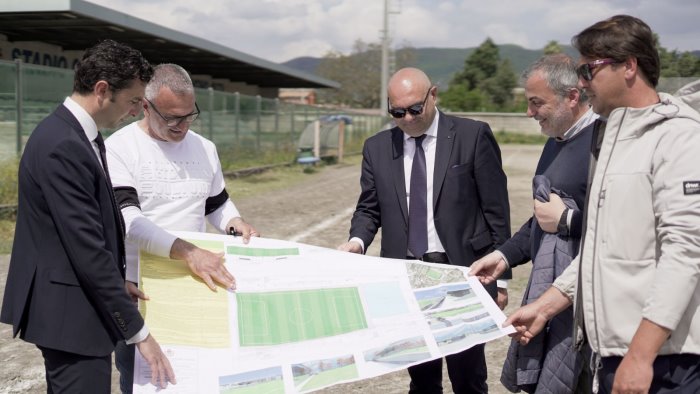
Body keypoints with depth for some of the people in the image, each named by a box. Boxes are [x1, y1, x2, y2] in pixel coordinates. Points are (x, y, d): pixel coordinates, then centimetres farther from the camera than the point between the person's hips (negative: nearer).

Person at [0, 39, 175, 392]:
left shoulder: (73, 133, 8)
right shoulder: (63, 145, -23)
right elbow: (88, 251, -25)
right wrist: (139, 333, -20)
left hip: (69, 307, 11)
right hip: (70, 313, -11)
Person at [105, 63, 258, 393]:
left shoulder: (204, 148, 7)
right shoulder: (119, 148, -10)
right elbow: (127, 217, -23)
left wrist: (236, 224, -3)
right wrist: (187, 251, -35)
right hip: (138, 290, -4)